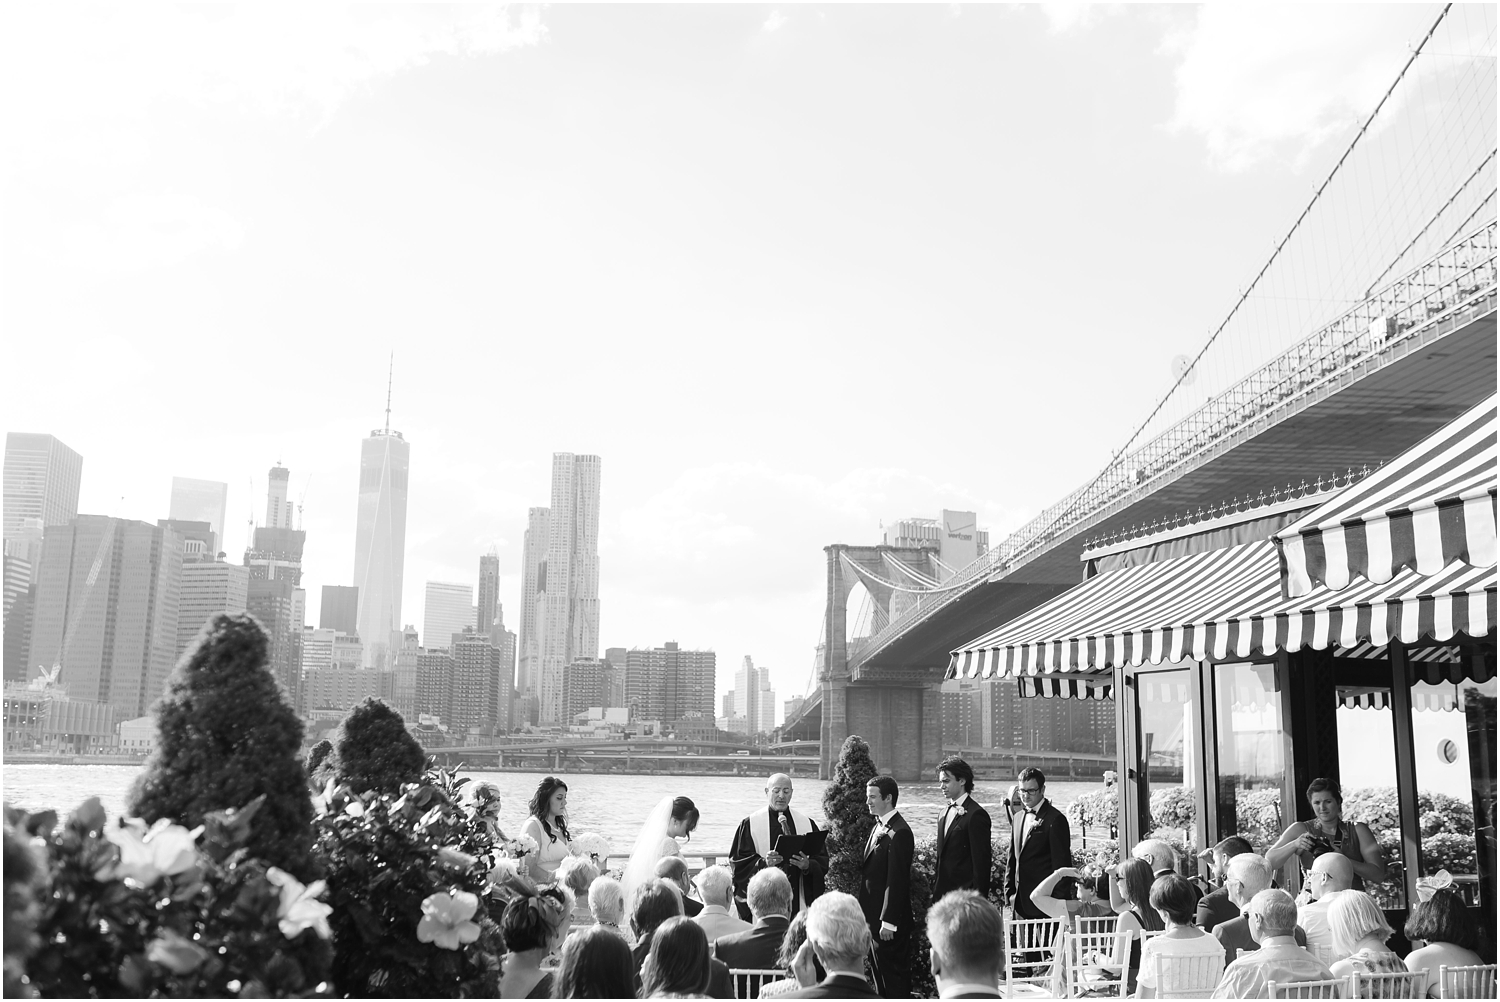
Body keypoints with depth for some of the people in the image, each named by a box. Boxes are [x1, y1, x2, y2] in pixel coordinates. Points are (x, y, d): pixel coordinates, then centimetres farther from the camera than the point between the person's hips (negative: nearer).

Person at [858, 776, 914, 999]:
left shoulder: (899, 832, -19)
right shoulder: (878, 827, 12)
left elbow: (896, 881, -21)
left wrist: (888, 922, -21)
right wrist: (869, 916, 14)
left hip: (890, 918, -9)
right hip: (874, 915, 9)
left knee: (894, 975, 0)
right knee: (880, 971, 16)